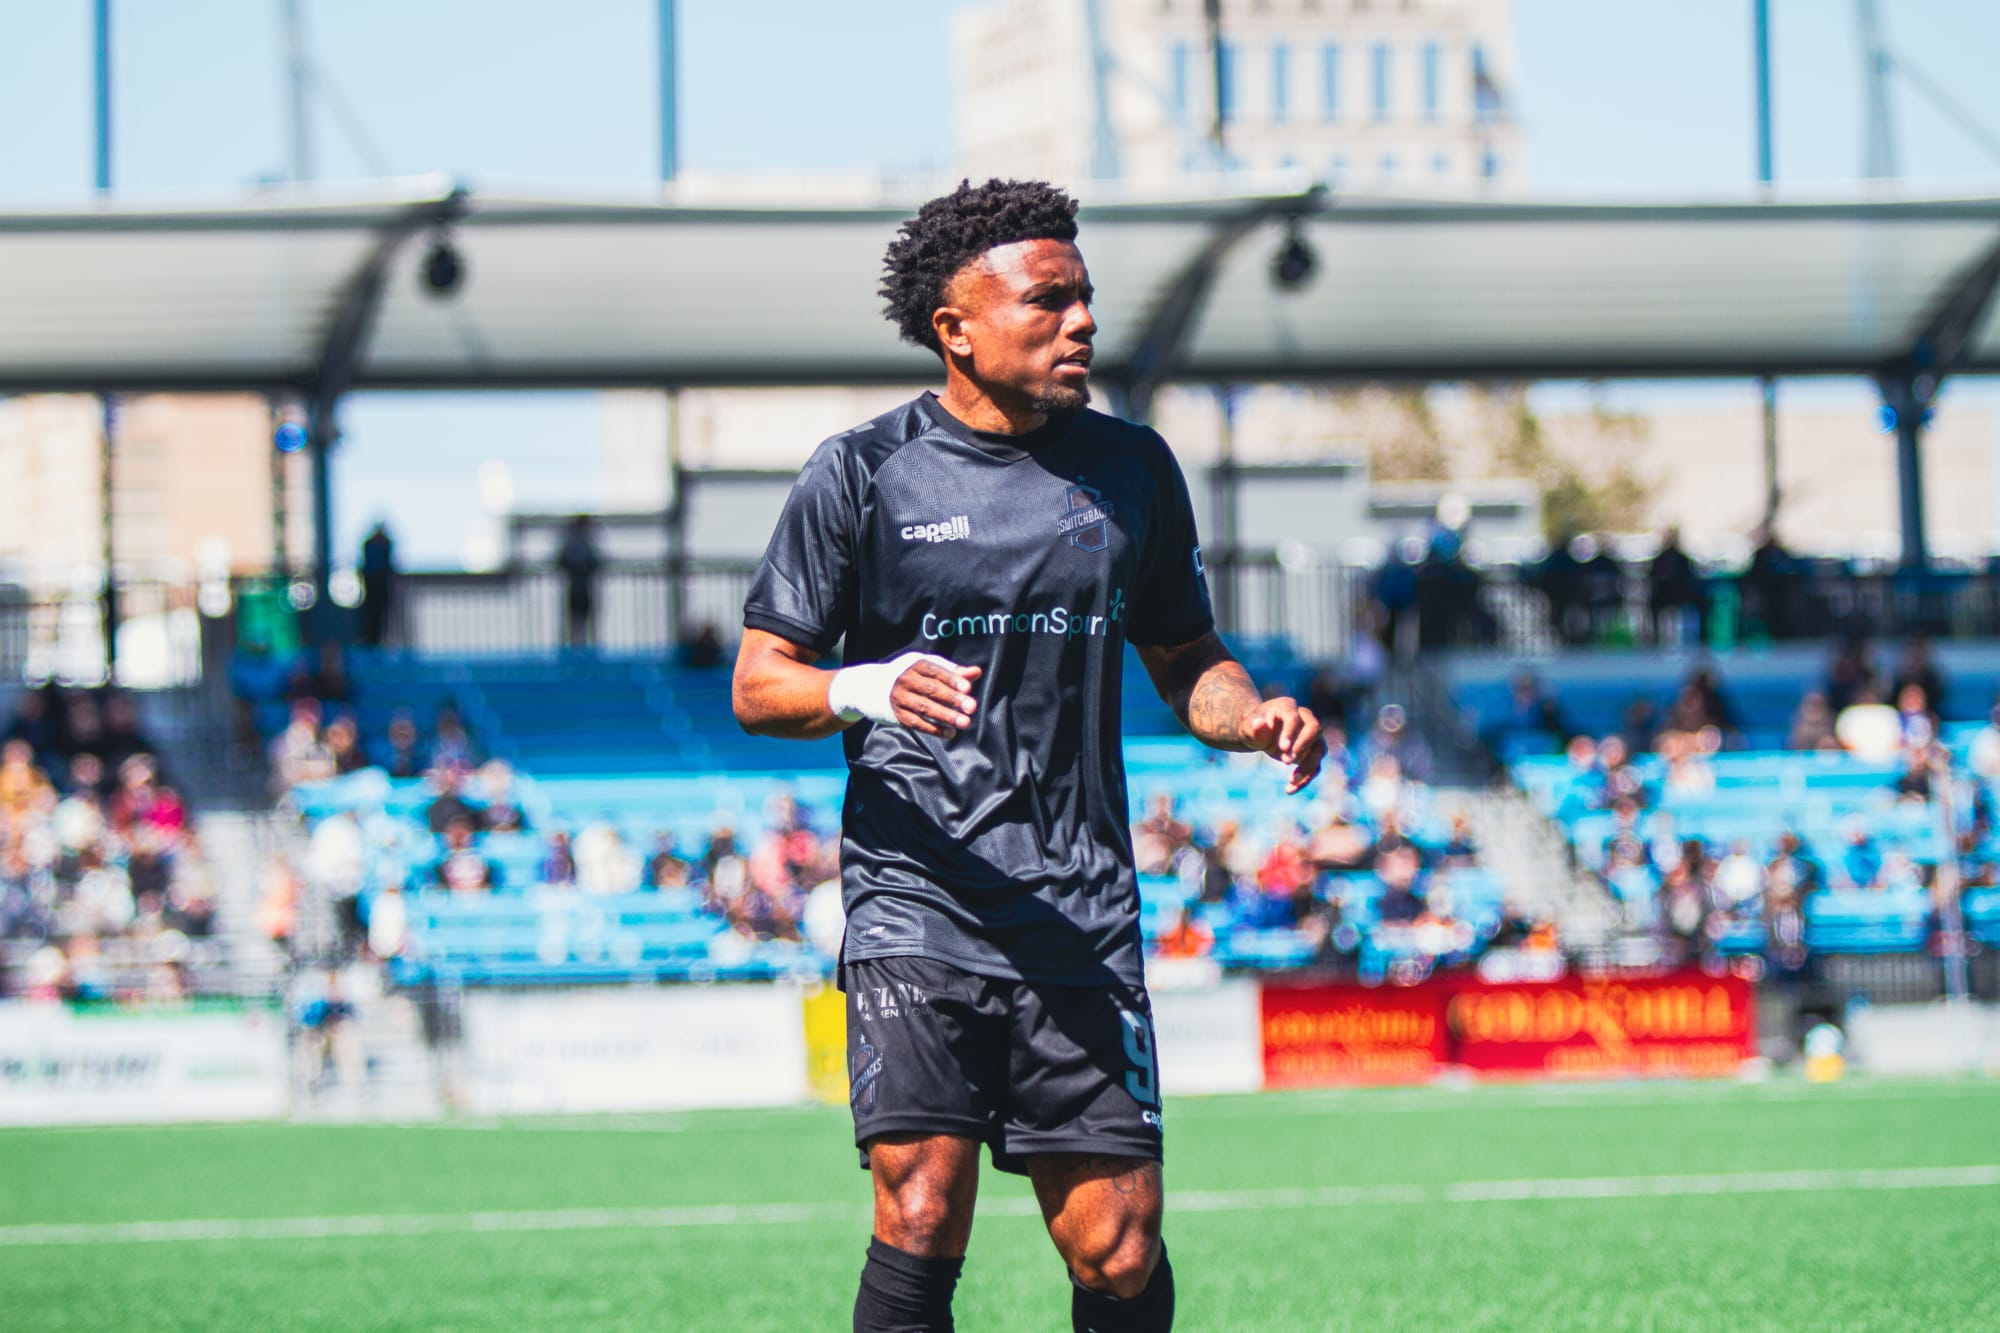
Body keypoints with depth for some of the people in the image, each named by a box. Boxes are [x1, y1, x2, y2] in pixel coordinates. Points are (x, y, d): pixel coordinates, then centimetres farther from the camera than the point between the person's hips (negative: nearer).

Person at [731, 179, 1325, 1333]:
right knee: (924, 1220, -17)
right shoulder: (863, 473, 2)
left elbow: (1185, 660, 22)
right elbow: (759, 685, 2)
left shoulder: (1132, 469, 12)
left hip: (1083, 921, 3)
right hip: (917, 903, -3)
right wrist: (864, 691, -19)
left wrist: (1253, 717, -1)